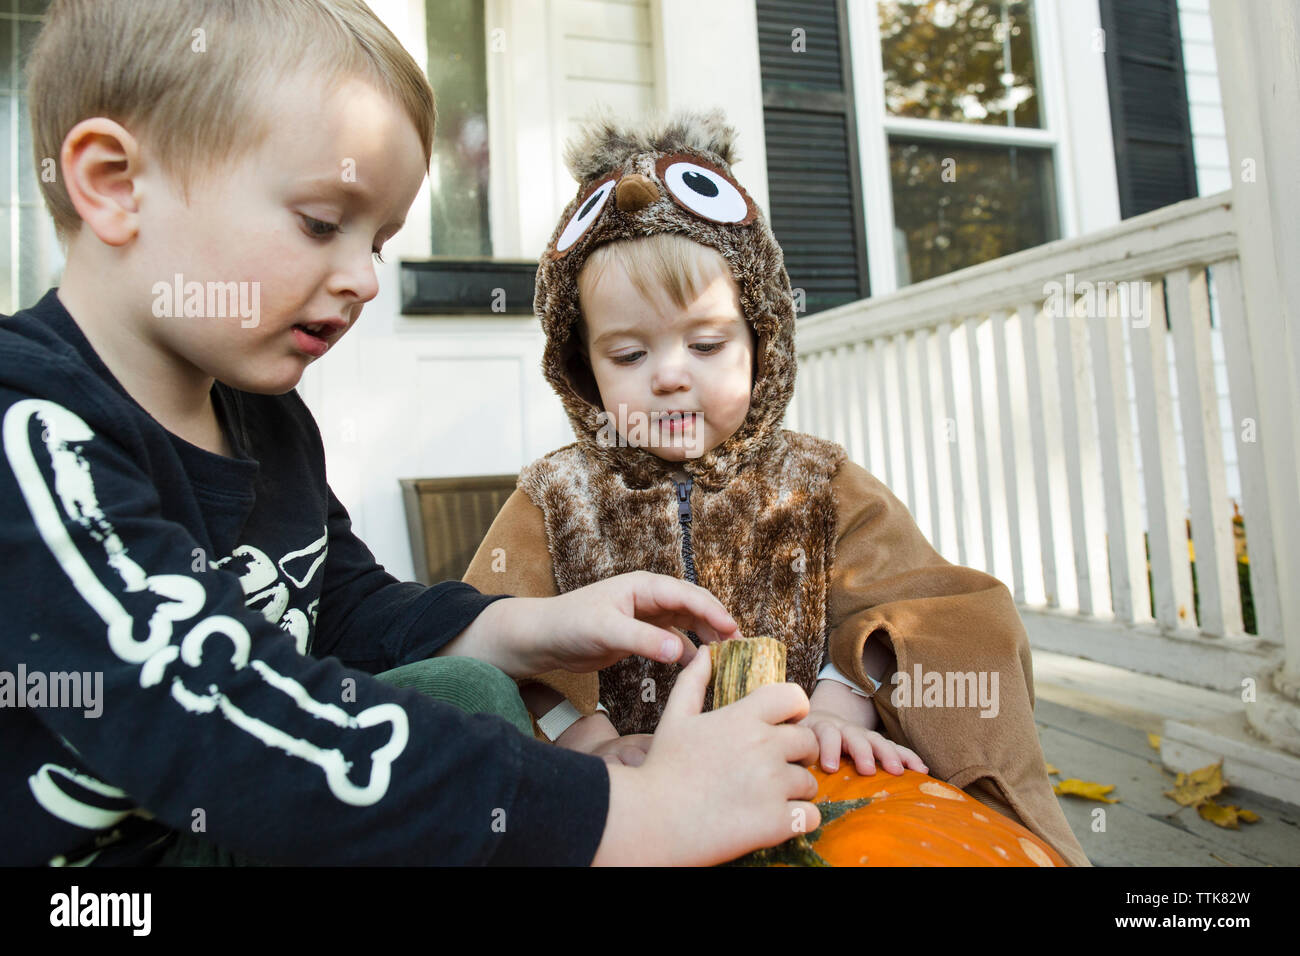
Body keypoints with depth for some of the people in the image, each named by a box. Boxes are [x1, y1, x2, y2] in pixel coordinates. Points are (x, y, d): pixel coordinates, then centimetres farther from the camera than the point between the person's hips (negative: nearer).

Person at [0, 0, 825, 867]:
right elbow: (234, 726, -35)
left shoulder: (265, 416, 2)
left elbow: (351, 612, 10)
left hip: (226, 820, 7)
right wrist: (644, 815, -33)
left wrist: (534, 630, -8)